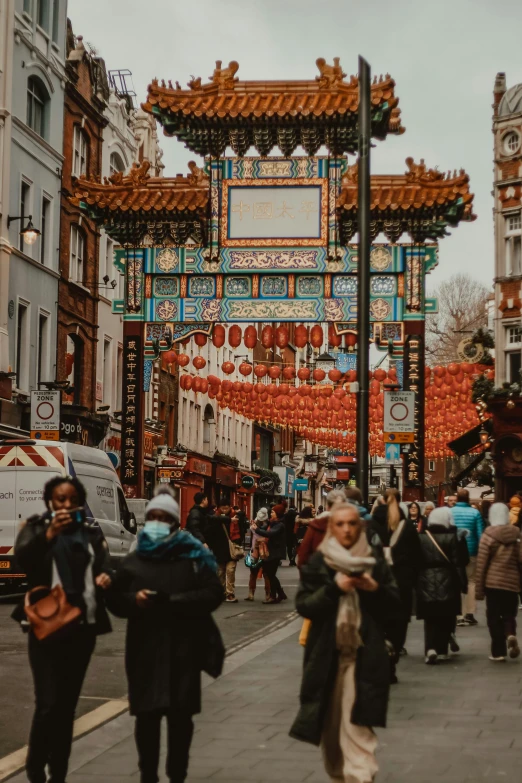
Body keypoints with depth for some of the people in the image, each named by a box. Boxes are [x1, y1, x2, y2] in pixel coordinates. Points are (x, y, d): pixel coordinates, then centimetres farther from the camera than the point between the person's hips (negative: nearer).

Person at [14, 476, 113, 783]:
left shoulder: (92, 533, 11)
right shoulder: (36, 527, 2)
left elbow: (105, 565, 1)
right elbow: (22, 558, -17)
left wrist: (106, 576, -22)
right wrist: (49, 534, -32)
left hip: (83, 628, 3)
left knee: (68, 705, 8)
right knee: (48, 703, -11)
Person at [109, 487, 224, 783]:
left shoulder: (193, 556, 2)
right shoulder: (133, 561, 12)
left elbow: (213, 593, -7)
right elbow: (116, 601, 10)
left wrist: (173, 601, -18)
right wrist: (134, 599, -13)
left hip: (183, 650, -2)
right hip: (145, 650, 2)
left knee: (180, 716, 4)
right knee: (147, 716, 3)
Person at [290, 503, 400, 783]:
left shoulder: (375, 560, 4)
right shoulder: (317, 563, 1)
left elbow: (393, 602, 5)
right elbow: (303, 605, -7)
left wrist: (375, 588, -15)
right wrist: (335, 588, -20)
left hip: (364, 652, -1)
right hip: (326, 652, 1)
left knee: (357, 722, -10)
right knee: (330, 721, 10)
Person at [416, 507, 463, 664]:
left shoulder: (421, 537, -1)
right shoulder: (451, 537, -7)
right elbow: (457, 561, -11)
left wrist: (417, 582, 10)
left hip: (426, 582, 1)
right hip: (446, 582, -1)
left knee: (430, 619, 6)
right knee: (445, 618, 12)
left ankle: (430, 649, -12)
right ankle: (442, 651, 13)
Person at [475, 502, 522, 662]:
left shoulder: (488, 535, -5)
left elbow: (481, 564, -5)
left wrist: (479, 588, 1)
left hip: (493, 581, -2)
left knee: (494, 616, 7)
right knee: (509, 614, 14)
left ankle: (498, 651, 4)